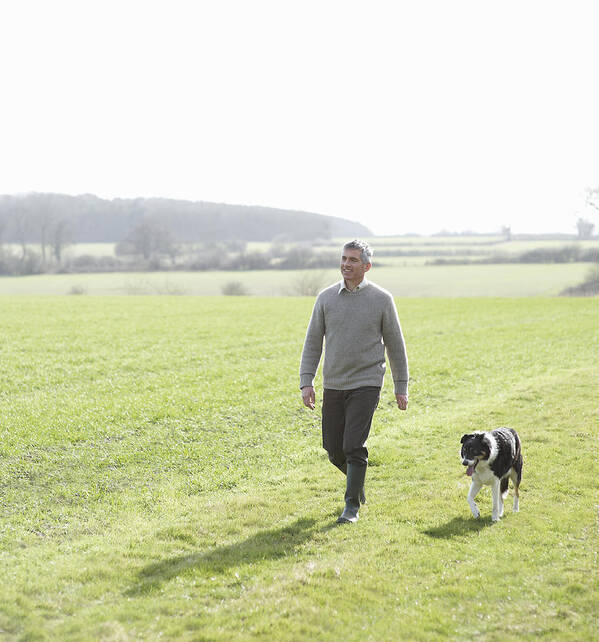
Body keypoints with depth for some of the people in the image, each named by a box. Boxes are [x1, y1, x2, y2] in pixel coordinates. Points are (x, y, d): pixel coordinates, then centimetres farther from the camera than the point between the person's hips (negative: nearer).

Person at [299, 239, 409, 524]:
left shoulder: (382, 299, -2)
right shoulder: (326, 297, 4)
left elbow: (395, 345, 4)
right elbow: (313, 342, 7)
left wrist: (401, 387, 4)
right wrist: (306, 382, -2)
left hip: (366, 385, -3)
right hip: (333, 385, 3)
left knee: (354, 447, -11)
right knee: (334, 450, 7)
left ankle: (352, 506, 2)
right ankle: (357, 480, 37)